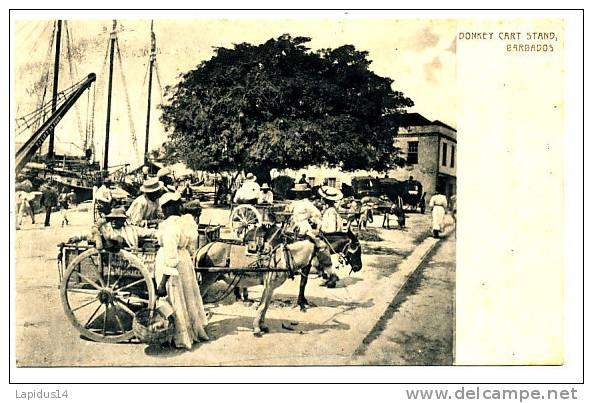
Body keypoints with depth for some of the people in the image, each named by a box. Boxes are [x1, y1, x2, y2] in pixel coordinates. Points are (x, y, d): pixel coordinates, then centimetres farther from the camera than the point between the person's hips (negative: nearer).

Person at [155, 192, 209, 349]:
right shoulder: (187, 221, 0)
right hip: (186, 262, 8)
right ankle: (196, 330, 37)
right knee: (188, 296, 22)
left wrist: (162, 283, -22)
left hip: (170, 266, -8)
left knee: (174, 301, 8)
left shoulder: (169, 225, -23)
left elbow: (171, 258, -25)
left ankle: (180, 338, 22)